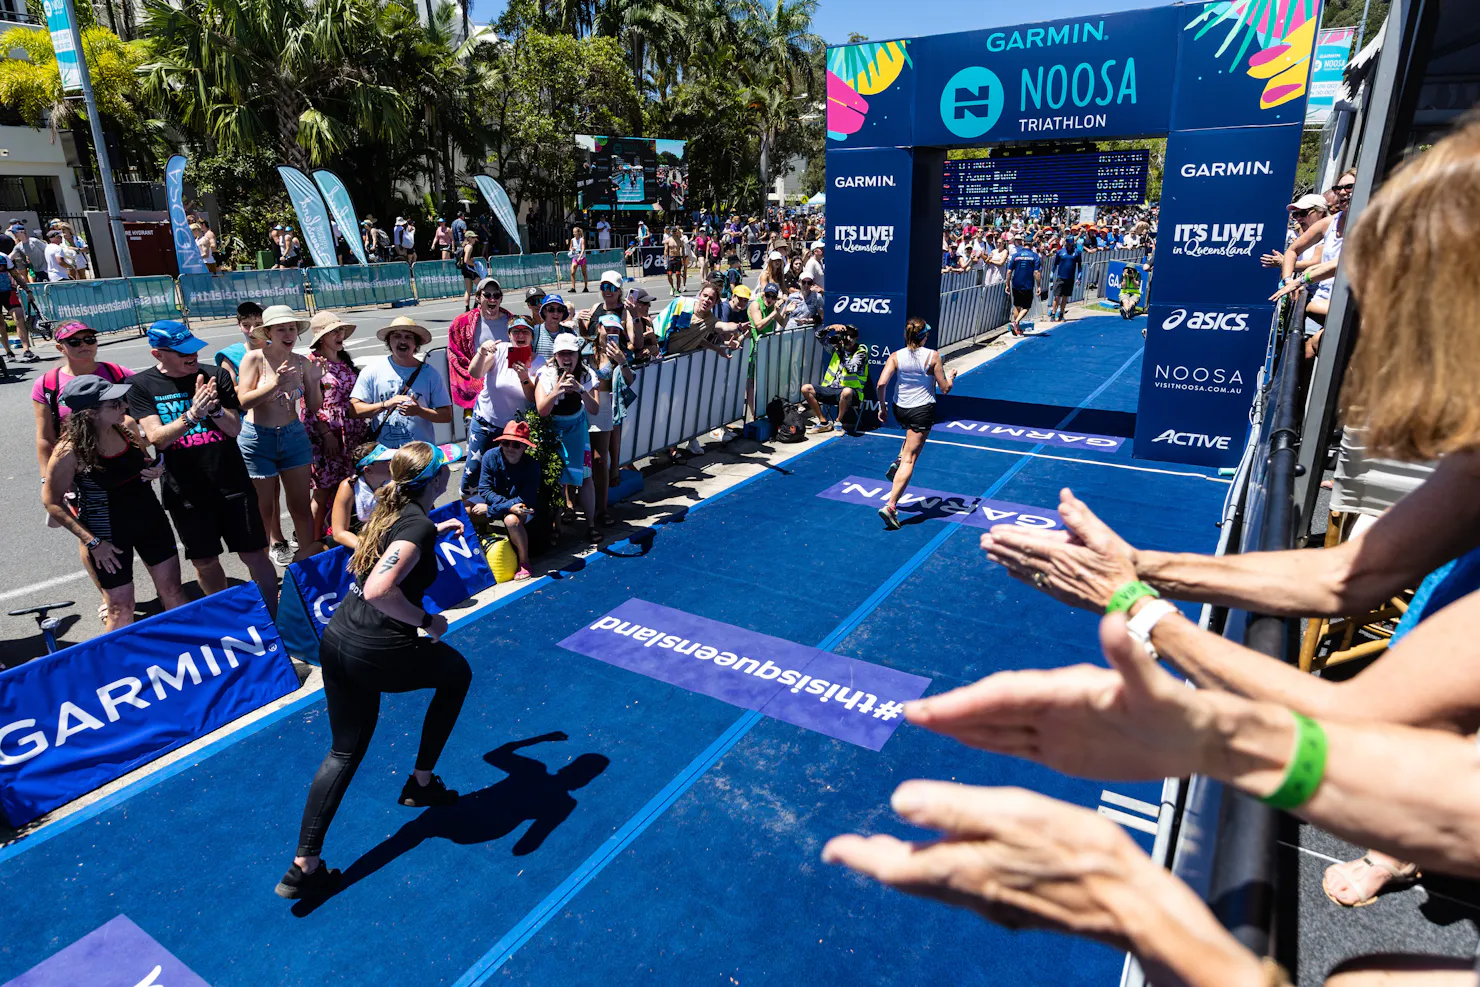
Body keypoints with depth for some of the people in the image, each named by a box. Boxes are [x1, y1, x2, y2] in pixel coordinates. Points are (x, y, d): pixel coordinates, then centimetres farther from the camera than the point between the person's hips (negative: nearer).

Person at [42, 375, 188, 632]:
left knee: (173, 592, 13)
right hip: (107, 532, -5)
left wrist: (155, 469, -10)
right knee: (121, 608, 7)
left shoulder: (127, 425, -7)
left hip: (150, 519, 5)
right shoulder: (69, 451, -22)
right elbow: (52, 503, -12)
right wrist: (92, 542, -14)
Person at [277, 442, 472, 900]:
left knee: (345, 751, 19)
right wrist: (427, 621, -18)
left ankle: (305, 865, 19)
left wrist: (436, 531, 31)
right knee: (457, 672, 21)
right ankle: (421, 782, 30)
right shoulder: (418, 524, -18)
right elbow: (380, 591, -31)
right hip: (378, 654, -8)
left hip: (336, 641, 8)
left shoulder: (390, 510, 9)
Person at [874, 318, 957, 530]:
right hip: (923, 411, -4)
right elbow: (944, 389, -6)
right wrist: (951, 376, 16)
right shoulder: (933, 356, -10)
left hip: (899, 409, 4)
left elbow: (881, 384, -13)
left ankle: (898, 462, 18)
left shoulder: (896, 356, -5)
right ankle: (890, 506, -11)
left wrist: (882, 407, 2)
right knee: (910, 460, -2)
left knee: (913, 433, 39)